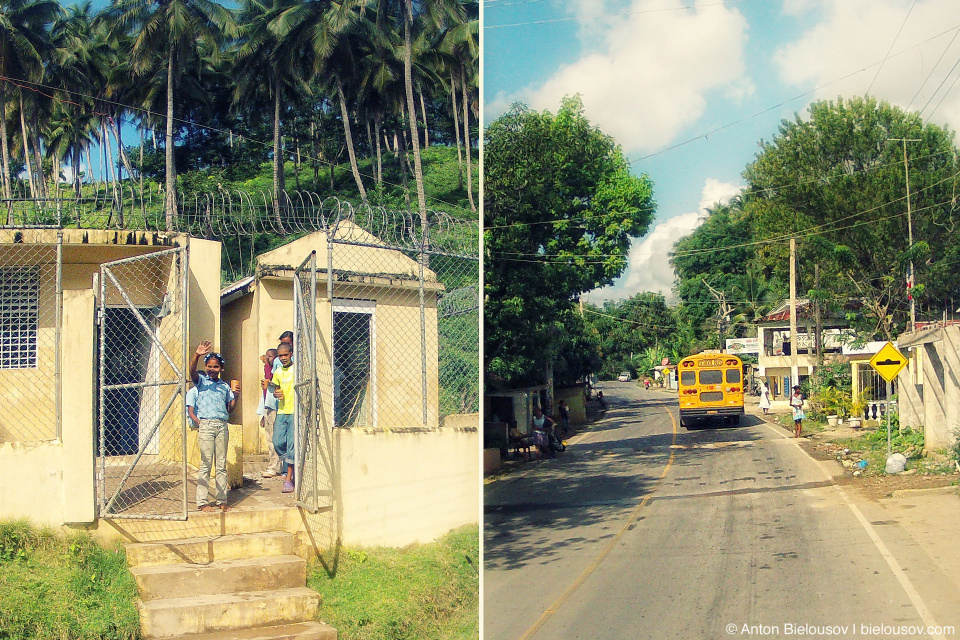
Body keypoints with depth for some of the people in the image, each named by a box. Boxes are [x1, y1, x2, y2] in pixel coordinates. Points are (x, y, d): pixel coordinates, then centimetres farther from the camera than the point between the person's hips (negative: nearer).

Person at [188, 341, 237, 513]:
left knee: (222, 465, 5)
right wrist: (196, 355, -31)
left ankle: (222, 500, 9)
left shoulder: (225, 386, 18)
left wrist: (235, 394, -1)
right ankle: (202, 502, -2)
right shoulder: (201, 381, 7)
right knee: (205, 464, -5)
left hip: (222, 426, 4)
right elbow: (192, 371, -14)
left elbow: (230, 408, 16)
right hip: (206, 425, -4)